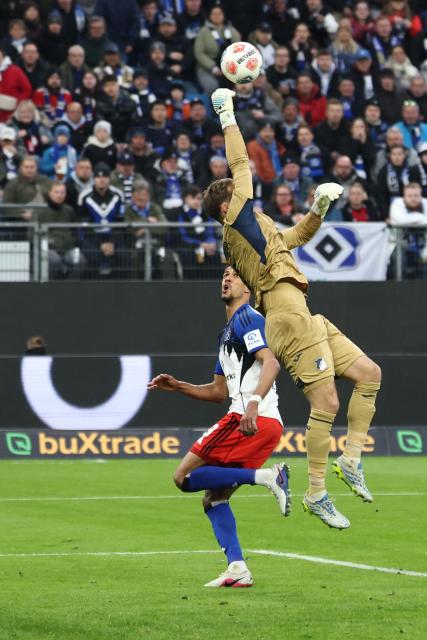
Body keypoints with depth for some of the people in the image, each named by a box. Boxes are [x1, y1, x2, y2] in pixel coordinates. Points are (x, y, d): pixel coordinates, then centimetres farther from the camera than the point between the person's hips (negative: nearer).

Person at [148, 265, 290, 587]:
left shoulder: (247, 319, -2)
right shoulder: (228, 331, 28)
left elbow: (271, 363, -19)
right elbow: (219, 391, 33)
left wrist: (254, 402, -33)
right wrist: (176, 386, 24)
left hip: (253, 420, -9)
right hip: (268, 426, 9)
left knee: (184, 476, -10)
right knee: (213, 498, 11)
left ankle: (268, 477, -18)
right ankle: (237, 569, 0)